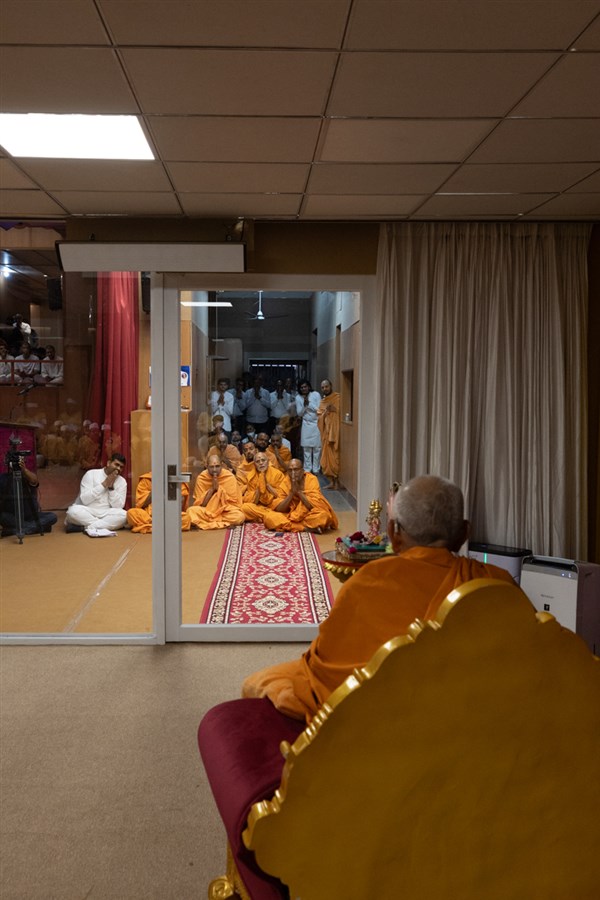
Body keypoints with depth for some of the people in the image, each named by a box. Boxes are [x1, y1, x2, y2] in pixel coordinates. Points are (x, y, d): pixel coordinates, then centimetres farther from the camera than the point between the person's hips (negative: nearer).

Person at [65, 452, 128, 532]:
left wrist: (111, 487, -14)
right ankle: (107, 525, -25)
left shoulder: (122, 482, 4)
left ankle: (85, 527, -26)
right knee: (73, 510, -34)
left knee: (123, 514, -29)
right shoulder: (91, 474, -2)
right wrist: (104, 484, -15)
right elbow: (84, 500, -13)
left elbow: (118, 506, -7)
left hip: (105, 515, 2)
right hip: (86, 513, -2)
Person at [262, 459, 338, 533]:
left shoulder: (312, 479, -12)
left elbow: (315, 505, -21)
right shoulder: (285, 482, -5)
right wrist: (292, 492, -22)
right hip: (291, 516, 3)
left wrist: (299, 491, -23)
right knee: (269, 517, -23)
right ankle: (306, 528, -21)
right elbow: (278, 509, -12)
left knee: (323, 515, -35)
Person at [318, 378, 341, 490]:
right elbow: (319, 419, 11)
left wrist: (335, 409, -18)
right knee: (327, 457, 6)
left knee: (335, 457, -8)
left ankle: (336, 480, -1)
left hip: (335, 432, -6)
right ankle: (331, 481, 12)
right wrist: (325, 412, -5)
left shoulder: (338, 398, -4)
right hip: (325, 433, 6)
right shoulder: (322, 401, 16)